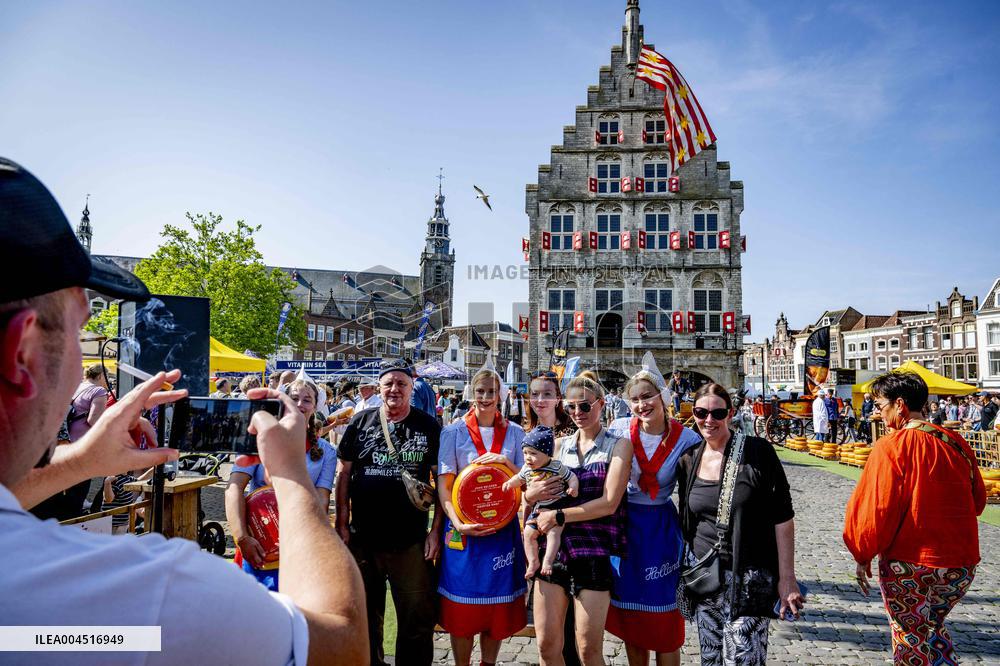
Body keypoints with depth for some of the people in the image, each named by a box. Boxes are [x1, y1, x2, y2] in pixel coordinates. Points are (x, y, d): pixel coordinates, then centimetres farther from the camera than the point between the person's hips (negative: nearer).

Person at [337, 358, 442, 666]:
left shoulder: (429, 427, -1)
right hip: (362, 538, 2)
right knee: (365, 615, 18)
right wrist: (342, 524, 0)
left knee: (418, 618, 5)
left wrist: (436, 530, -6)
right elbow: (344, 474, 5)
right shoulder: (360, 422, 2)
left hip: (411, 541, -2)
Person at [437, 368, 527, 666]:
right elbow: (443, 484, -5)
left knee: (498, 606, 11)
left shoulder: (515, 433, 5)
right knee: (462, 607, 6)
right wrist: (457, 523, -18)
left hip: (503, 527, 2)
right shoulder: (453, 432, -2)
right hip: (464, 527, -2)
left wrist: (505, 461, -14)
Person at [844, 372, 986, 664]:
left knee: (911, 641, 11)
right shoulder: (955, 442, 1)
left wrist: (863, 556, -4)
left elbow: (877, 509, -16)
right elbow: (977, 500, 13)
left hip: (910, 567, -6)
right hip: (962, 564, 6)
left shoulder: (891, 446, -17)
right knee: (932, 625, 27)